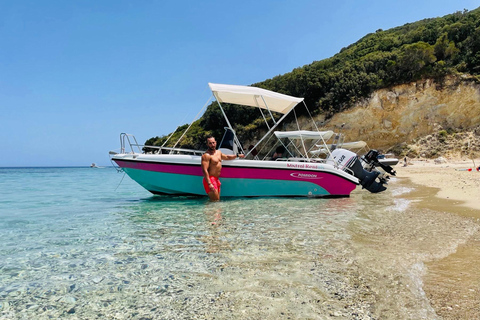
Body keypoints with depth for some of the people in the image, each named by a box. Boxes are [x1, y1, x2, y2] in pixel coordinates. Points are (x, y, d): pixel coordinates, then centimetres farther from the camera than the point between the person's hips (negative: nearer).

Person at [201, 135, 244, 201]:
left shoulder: (218, 152, 13)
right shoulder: (206, 155, -16)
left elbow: (227, 157, 34)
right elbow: (205, 170, -23)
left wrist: (237, 155, 36)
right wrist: (209, 184, -29)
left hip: (217, 180, 9)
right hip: (210, 180, -9)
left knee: (217, 200, 11)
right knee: (214, 201, -11)